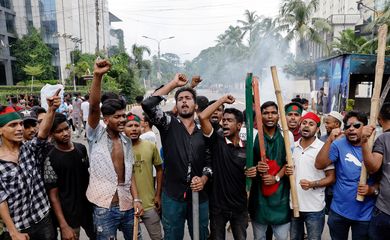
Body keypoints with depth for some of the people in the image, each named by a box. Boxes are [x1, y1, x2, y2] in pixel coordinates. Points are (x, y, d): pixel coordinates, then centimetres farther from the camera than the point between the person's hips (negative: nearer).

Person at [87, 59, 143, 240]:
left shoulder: (126, 141, 6)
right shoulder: (96, 135, -7)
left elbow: (129, 172, 8)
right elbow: (93, 108, -24)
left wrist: (136, 199, -2)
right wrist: (97, 76, -34)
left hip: (127, 205, 4)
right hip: (104, 207, -4)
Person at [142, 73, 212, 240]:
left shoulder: (203, 133, 7)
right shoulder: (169, 125, -3)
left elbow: (209, 161, 12)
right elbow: (148, 105, -18)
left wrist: (203, 179, -8)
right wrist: (173, 84, -12)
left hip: (199, 196, 3)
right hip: (173, 196, -3)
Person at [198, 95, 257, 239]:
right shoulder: (217, 141, -7)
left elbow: (252, 170, 12)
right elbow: (202, 117, -20)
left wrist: (254, 172, -12)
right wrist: (223, 100, -12)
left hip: (240, 206, 2)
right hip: (218, 205, -1)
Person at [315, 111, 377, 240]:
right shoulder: (339, 145, -9)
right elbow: (319, 165, -20)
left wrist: (373, 189, -19)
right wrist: (330, 140, -28)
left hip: (365, 214, 0)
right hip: (338, 210, 0)